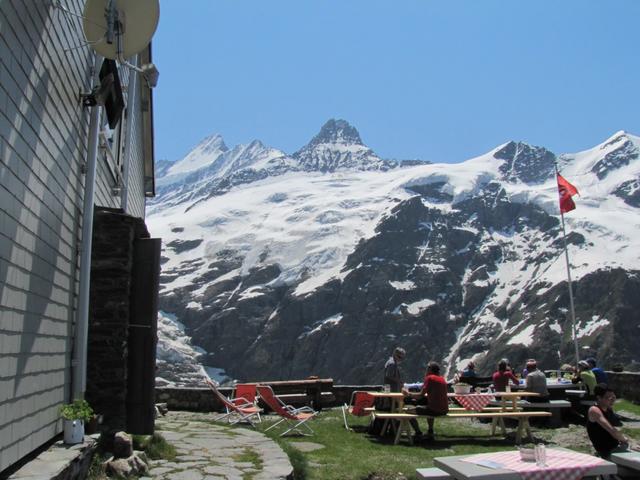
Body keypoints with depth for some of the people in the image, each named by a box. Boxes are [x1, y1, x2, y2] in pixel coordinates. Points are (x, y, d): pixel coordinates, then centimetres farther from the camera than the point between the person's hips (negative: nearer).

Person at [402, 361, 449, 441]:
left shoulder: (429, 378, -8)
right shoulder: (442, 379, 13)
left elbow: (421, 395, -11)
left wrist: (408, 394, 2)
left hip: (435, 410, -8)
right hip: (444, 410, 8)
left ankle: (417, 433, 13)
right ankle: (430, 433, 39)